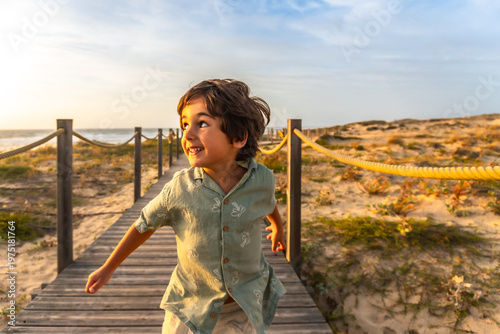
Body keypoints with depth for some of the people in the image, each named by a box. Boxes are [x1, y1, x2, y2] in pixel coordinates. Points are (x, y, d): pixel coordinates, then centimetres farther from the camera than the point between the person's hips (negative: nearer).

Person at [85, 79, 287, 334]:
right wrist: (108, 269, 7)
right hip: (191, 304, 0)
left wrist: (278, 228, 28)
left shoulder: (262, 180, -18)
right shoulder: (180, 188, -19)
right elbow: (145, 224, -3)